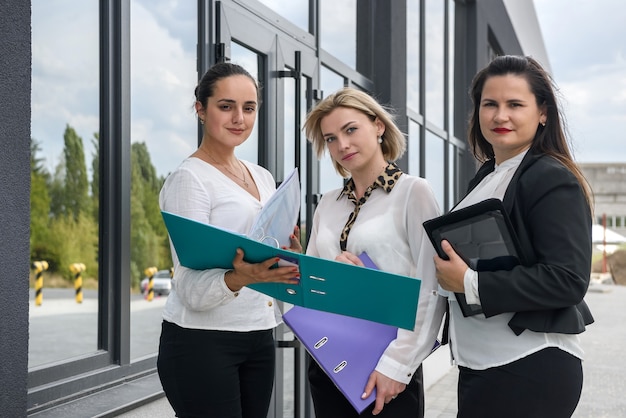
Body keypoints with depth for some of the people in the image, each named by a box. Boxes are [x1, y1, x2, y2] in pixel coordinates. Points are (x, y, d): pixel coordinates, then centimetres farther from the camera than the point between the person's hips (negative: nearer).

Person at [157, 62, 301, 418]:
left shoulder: (263, 177, 12)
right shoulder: (189, 178, -10)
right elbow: (192, 291, -16)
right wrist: (240, 279, -35)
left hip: (260, 337, 7)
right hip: (202, 340, -7)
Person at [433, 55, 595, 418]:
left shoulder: (553, 180, -12)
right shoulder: (485, 177, 12)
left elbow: (569, 280, -20)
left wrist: (471, 284, -21)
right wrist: (449, 270, 2)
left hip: (530, 372, -8)